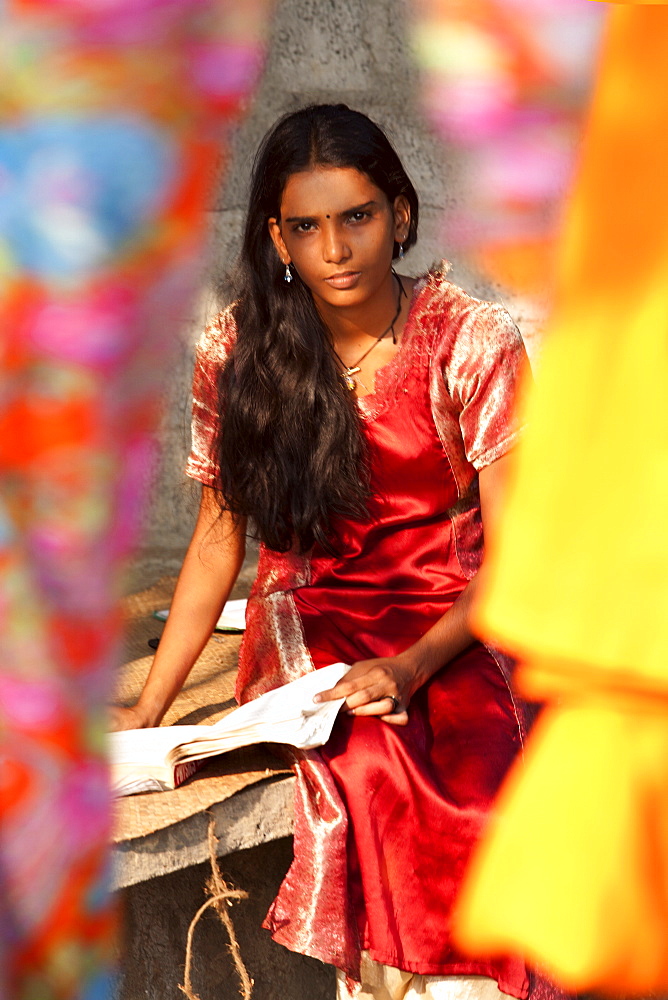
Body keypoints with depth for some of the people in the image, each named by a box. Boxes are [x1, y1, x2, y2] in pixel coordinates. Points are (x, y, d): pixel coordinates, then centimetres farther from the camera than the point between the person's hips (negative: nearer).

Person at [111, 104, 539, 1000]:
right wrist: (149, 710, 0)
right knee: (374, 768, -34)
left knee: (470, 788, -35)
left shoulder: (474, 345, -6)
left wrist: (412, 666, -24)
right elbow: (218, 540, 8)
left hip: (450, 625, -1)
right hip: (307, 619, 1)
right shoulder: (236, 352, 0)